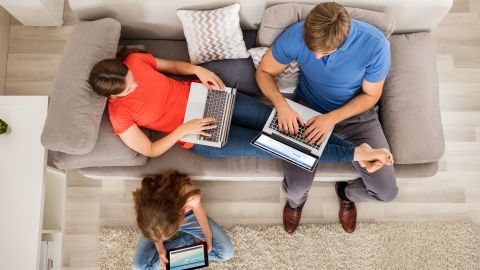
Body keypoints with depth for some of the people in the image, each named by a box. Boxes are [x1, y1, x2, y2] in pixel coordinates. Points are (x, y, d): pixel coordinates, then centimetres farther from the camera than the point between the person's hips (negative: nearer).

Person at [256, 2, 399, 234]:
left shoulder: (375, 45, -26)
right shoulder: (295, 35, -23)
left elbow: (370, 95, -10)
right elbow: (264, 72, -8)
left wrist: (333, 118, -25)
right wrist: (281, 104, -27)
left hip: (356, 112, 1)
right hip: (308, 110, 0)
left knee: (386, 191, -11)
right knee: (296, 189, -18)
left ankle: (347, 193, 28)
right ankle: (296, 200, 25)